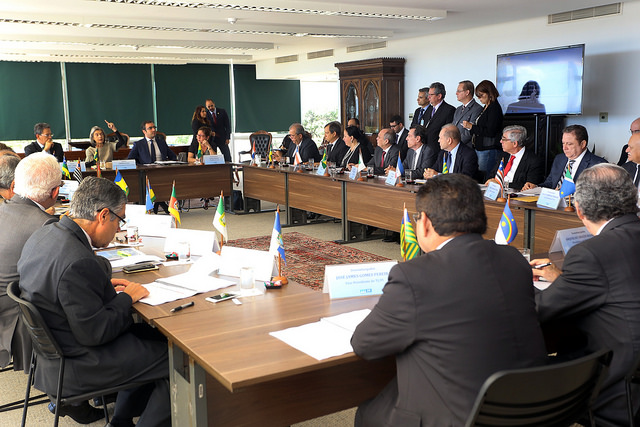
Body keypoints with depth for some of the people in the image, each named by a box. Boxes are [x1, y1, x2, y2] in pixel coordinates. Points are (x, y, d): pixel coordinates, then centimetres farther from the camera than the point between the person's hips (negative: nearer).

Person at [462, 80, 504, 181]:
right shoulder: (485, 108, 15)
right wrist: (470, 126, 6)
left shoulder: (495, 108, -11)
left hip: (488, 150, -9)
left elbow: (490, 132, -18)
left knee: (483, 179, -8)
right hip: (479, 149, 9)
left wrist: (472, 127, -13)